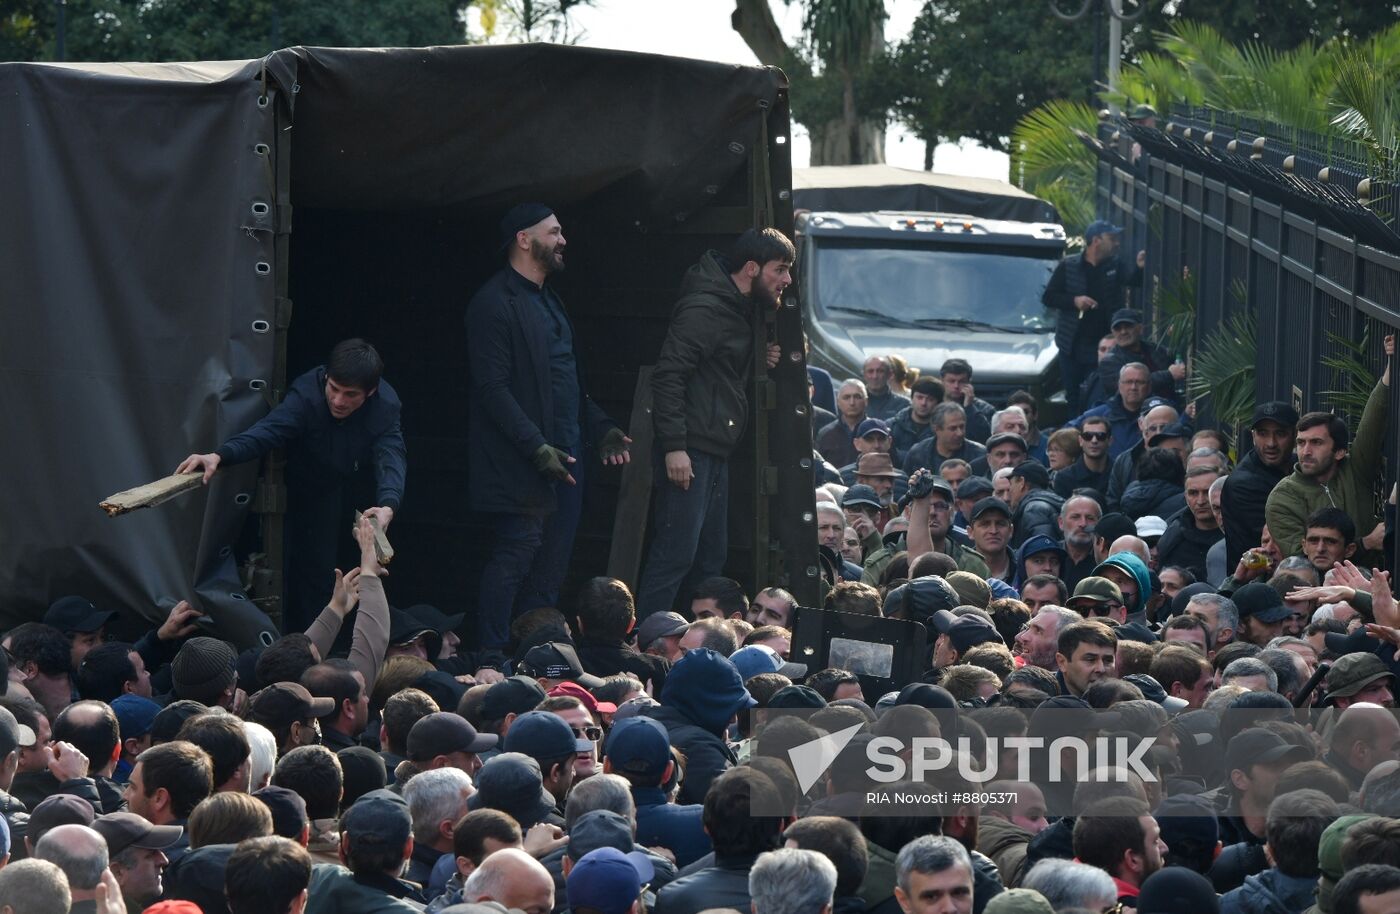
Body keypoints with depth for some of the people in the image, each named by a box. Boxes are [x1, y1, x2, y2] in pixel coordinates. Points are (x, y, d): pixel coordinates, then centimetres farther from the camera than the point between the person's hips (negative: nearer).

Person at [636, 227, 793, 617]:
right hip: (689, 453, -10)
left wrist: (761, 363, 7)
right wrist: (674, 446, -25)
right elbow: (668, 375, -20)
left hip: (716, 453, 10)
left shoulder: (741, 310, 17)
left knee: (710, 559, 14)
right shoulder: (703, 308, -14)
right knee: (676, 555, -13)